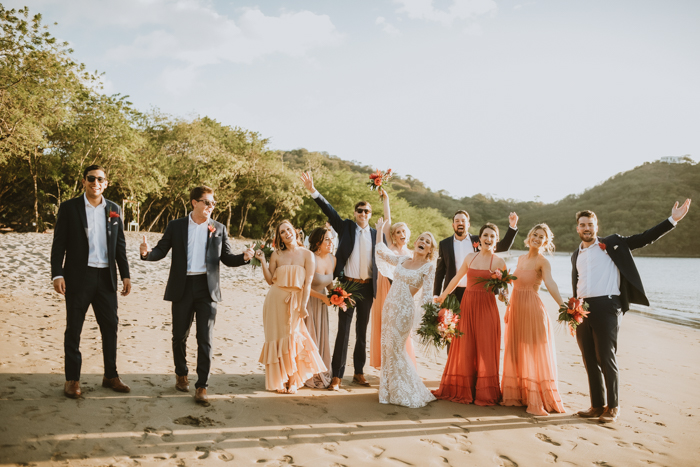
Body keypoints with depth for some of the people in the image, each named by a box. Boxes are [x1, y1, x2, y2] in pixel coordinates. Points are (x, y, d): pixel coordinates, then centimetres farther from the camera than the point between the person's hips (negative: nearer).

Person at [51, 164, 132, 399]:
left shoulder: (114, 210, 9)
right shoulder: (69, 207, 0)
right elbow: (59, 243, -3)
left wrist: (125, 275, 6)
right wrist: (57, 274, -12)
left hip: (106, 276, 3)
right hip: (78, 276, -3)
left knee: (110, 326, 7)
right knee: (73, 328, 5)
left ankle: (110, 375, 20)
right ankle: (72, 379, 16)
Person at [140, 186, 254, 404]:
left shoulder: (219, 229, 7)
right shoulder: (176, 226, 5)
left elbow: (227, 258, 8)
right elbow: (161, 250, 4)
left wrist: (244, 257, -12)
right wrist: (147, 252, -18)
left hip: (207, 288, 0)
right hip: (182, 288, 0)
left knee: (205, 339, -2)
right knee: (179, 336, 12)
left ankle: (202, 386, 4)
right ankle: (181, 374, 34)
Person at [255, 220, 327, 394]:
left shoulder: (307, 255, 0)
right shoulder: (276, 254, 5)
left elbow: (308, 283, -4)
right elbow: (270, 280, 3)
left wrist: (303, 305, -10)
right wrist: (262, 261, -6)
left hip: (294, 302, -2)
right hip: (276, 300, 2)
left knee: (292, 339, -1)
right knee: (277, 338, 4)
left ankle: (293, 380, 13)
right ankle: (279, 381, 15)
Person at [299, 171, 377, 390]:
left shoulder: (376, 234, 7)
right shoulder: (346, 227, 3)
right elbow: (329, 210, -9)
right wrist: (313, 191, -21)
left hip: (367, 288, 2)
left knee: (362, 331, 11)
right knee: (343, 330, -2)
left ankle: (359, 372, 23)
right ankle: (337, 376, 3)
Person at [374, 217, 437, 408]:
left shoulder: (428, 267, -3)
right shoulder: (402, 260, 12)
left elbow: (427, 295, -7)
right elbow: (382, 251, 24)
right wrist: (379, 230, 27)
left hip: (405, 309, -6)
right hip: (389, 306, 6)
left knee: (395, 349, -6)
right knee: (387, 347, 8)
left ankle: (406, 393, 9)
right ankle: (391, 390, 21)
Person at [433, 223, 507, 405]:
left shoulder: (498, 262, -1)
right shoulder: (470, 257, 9)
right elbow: (457, 278, 20)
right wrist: (443, 296, 26)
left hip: (486, 307, -3)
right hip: (467, 305, 3)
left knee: (485, 348, 1)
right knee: (465, 348, 8)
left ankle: (484, 392, 14)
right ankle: (463, 389, 21)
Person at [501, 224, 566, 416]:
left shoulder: (542, 262, -9)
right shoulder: (521, 259, 13)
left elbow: (550, 283, -26)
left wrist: (563, 306, -41)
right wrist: (509, 308, 19)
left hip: (532, 310, -7)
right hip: (516, 308, 7)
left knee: (534, 355, -4)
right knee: (515, 353, 11)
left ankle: (537, 401, 2)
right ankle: (517, 395, 21)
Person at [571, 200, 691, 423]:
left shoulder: (611, 244, 5)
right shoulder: (576, 255, 18)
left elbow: (644, 238, -1)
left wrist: (672, 220, -8)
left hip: (606, 307, -5)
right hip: (582, 310, 5)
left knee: (606, 358, -5)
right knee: (590, 360, 8)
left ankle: (613, 407, 8)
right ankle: (597, 405, 18)